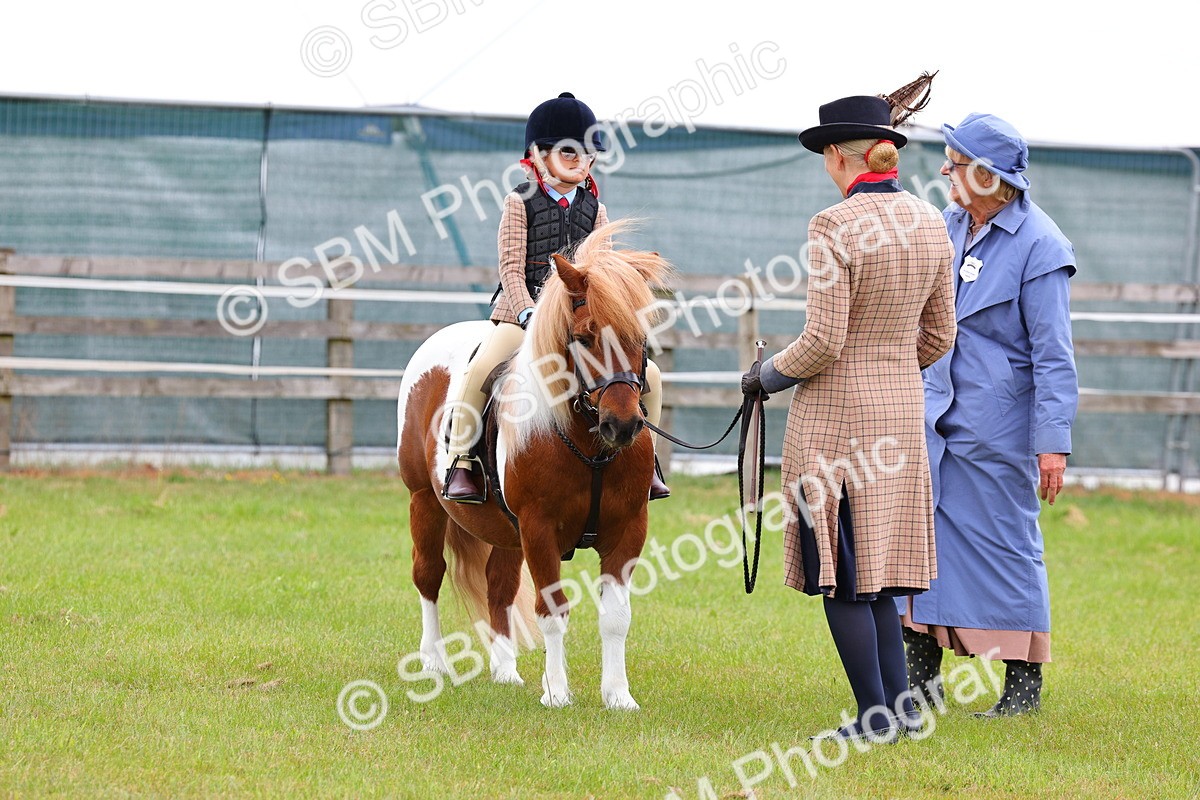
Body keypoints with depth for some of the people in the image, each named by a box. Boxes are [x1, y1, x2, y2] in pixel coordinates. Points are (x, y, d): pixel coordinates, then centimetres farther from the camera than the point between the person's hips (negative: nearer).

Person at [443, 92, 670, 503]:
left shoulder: (593, 208, 12)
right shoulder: (520, 202, 0)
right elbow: (511, 269, -7)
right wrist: (529, 313, -22)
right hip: (522, 307, -4)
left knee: (648, 374, -10)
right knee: (480, 369, -31)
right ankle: (461, 464, -17)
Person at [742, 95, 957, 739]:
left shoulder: (835, 227, -17)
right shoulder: (930, 224, 5)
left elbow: (823, 344, -18)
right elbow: (939, 336, 12)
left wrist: (767, 375, -1)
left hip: (835, 411, -7)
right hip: (902, 409, 7)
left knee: (839, 571, -1)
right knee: (875, 566, 16)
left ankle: (877, 716, -1)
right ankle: (899, 705, 15)